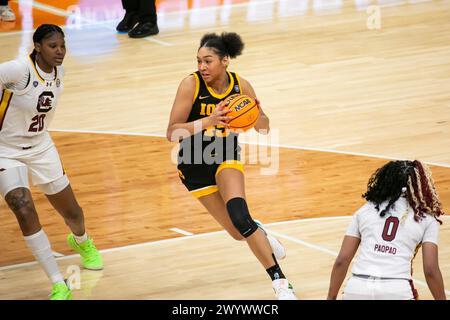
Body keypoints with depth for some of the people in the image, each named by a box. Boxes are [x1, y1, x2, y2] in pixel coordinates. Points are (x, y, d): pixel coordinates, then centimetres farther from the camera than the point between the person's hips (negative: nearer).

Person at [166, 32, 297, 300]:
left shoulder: (241, 85, -13)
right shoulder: (191, 84, -21)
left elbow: (263, 128, -1)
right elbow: (172, 133, -26)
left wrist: (258, 115, -24)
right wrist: (208, 121, -40)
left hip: (226, 156, 0)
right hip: (195, 164, 0)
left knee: (239, 215, -27)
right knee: (239, 232, 2)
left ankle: (280, 284, -20)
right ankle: (261, 234, 41)